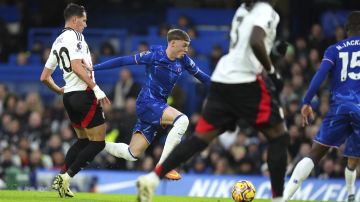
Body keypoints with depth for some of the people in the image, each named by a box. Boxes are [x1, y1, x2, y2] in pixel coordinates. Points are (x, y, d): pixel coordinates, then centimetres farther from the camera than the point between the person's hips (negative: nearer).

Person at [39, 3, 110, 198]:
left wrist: (59, 90, 35)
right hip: (83, 94, -9)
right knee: (98, 142, -4)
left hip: (69, 95, 9)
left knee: (83, 140, 20)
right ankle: (66, 177, -10)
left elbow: (44, 77, 19)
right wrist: (96, 89, -23)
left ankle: (61, 179, 11)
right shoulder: (75, 36, -9)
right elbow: (77, 66, -23)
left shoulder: (57, 42, 17)